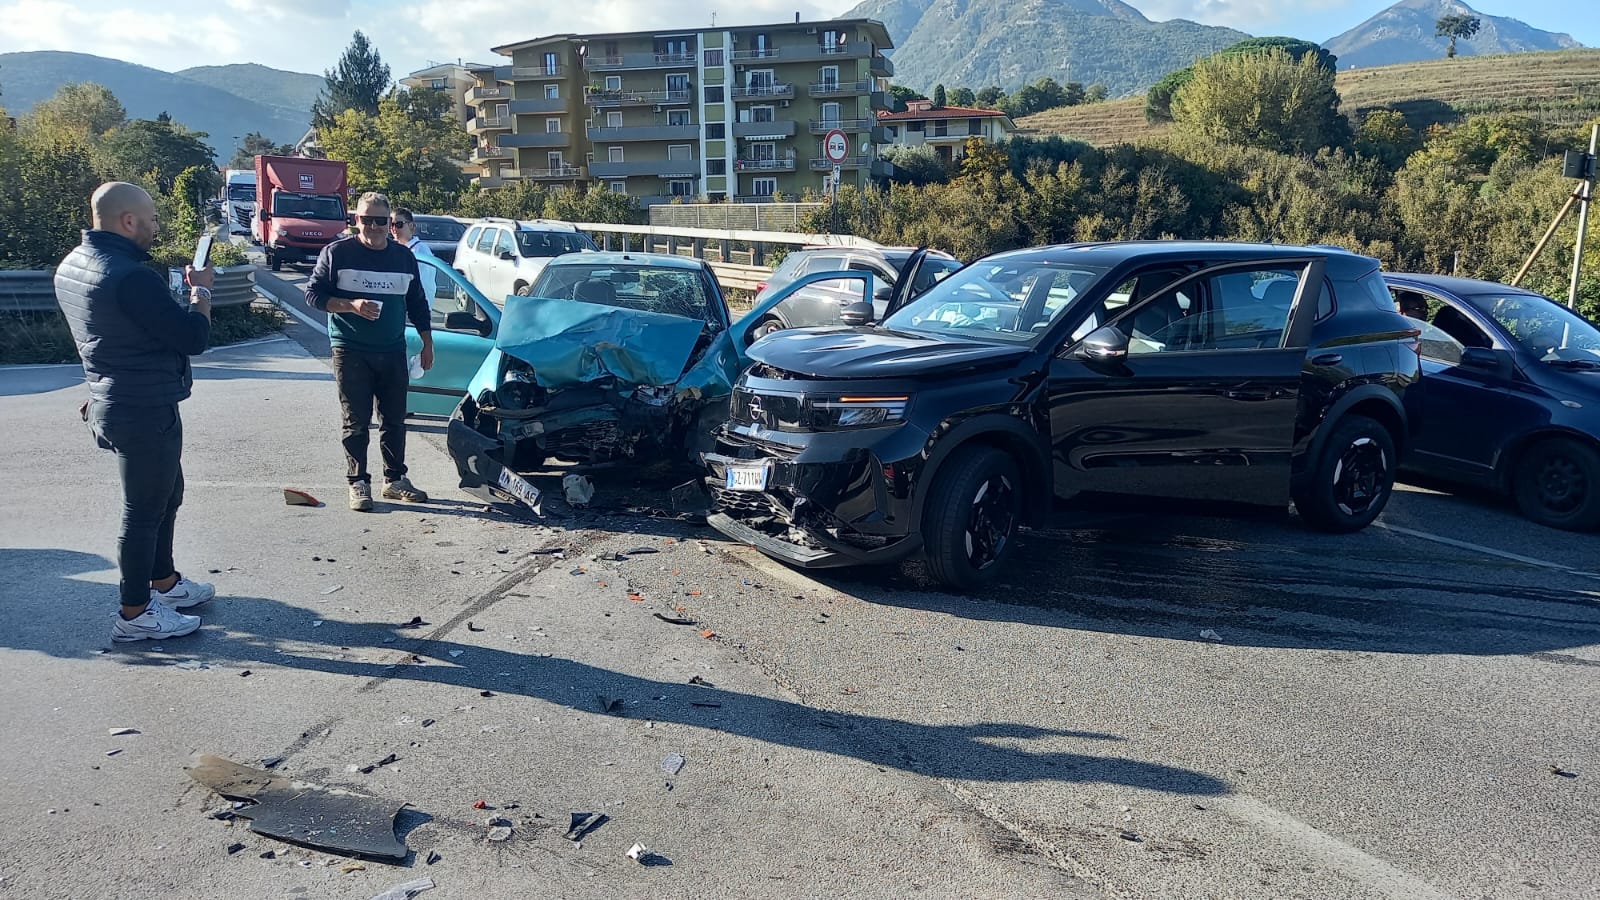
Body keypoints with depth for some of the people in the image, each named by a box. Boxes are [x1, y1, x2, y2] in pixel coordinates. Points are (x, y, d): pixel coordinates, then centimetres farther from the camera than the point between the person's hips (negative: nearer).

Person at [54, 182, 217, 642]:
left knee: (167, 494, 23)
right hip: (146, 412, -10)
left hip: (114, 403, 10)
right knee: (144, 509, 1)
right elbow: (194, 337, -22)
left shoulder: (72, 264, 7)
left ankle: (164, 581, 37)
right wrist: (201, 290, -7)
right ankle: (135, 613, 13)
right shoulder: (131, 276, -25)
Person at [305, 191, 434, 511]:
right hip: (350, 352, -3)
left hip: (393, 351, 4)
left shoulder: (404, 256, 12)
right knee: (356, 423, -1)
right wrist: (352, 306, -16)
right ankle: (358, 484, 7)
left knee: (395, 420, 7)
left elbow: (417, 303, 19)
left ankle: (395, 479, 18)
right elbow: (313, 293, -1)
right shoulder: (337, 253, 0)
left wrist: (427, 343, 15)